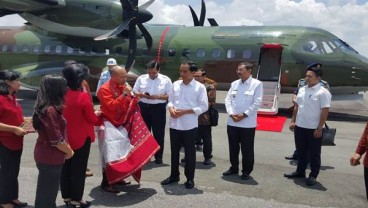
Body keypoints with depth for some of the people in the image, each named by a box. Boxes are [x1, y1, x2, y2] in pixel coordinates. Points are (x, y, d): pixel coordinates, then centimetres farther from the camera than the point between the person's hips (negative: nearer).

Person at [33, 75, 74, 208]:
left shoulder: (45, 107, 7)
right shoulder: (50, 110, -24)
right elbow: (57, 141, -23)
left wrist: (67, 148, 7)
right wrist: (69, 151, -6)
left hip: (46, 155, 9)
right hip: (50, 158, -9)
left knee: (46, 192, 22)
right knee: (47, 193, 5)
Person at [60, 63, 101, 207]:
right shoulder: (83, 96, -20)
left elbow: (65, 113, 10)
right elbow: (92, 119, -13)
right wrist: (96, 114, 8)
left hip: (65, 137, 6)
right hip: (81, 138, -6)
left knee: (66, 167, 16)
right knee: (79, 168, 7)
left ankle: (67, 196, 29)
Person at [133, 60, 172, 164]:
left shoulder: (166, 80, -3)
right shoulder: (141, 78, 5)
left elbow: (170, 96, -6)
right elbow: (134, 92, 8)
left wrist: (157, 97, -19)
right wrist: (142, 95, -13)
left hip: (158, 108, -3)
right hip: (143, 107, 3)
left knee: (158, 133, 3)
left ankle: (158, 157, 15)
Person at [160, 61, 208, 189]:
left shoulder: (199, 87, -5)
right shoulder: (175, 85, 7)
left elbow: (204, 106, -7)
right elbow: (170, 100, 12)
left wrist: (185, 111, -16)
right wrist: (171, 109, -12)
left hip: (189, 125, -4)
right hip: (174, 124, 4)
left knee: (189, 152, 7)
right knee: (174, 151, 14)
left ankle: (190, 178, 22)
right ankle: (174, 176, 30)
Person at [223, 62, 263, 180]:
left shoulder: (257, 84, -5)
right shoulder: (234, 84, 10)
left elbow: (257, 102, -11)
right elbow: (228, 100, 6)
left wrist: (244, 115, -15)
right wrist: (231, 113, -9)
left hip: (247, 123, -5)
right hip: (232, 122, 5)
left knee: (247, 149, 6)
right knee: (233, 147, 15)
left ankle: (246, 171, 21)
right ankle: (234, 168, 31)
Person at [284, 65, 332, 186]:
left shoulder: (323, 92, -13)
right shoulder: (302, 90, 9)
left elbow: (325, 111, -16)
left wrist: (319, 128, -18)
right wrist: (293, 121, 11)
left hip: (314, 129, -7)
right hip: (300, 127, 7)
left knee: (314, 154, 7)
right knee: (301, 152, 18)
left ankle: (313, 176, 19)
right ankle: (300, 172, 31)